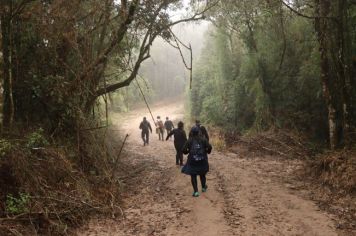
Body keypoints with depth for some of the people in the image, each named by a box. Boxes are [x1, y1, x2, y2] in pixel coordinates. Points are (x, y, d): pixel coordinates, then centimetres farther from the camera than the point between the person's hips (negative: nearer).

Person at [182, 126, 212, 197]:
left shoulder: (189, 140, -7)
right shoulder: (203, 139, -4)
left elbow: (184, 150, -11)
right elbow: (209, 147, -12)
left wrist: (188, 151, 10)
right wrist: (208, 151, 9)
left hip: (192, 161, -2)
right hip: (202, 160, 2)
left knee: (193, 176, 7)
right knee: (202, 174, 23)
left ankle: (196, 191, -1)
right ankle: (203, 187, 41)